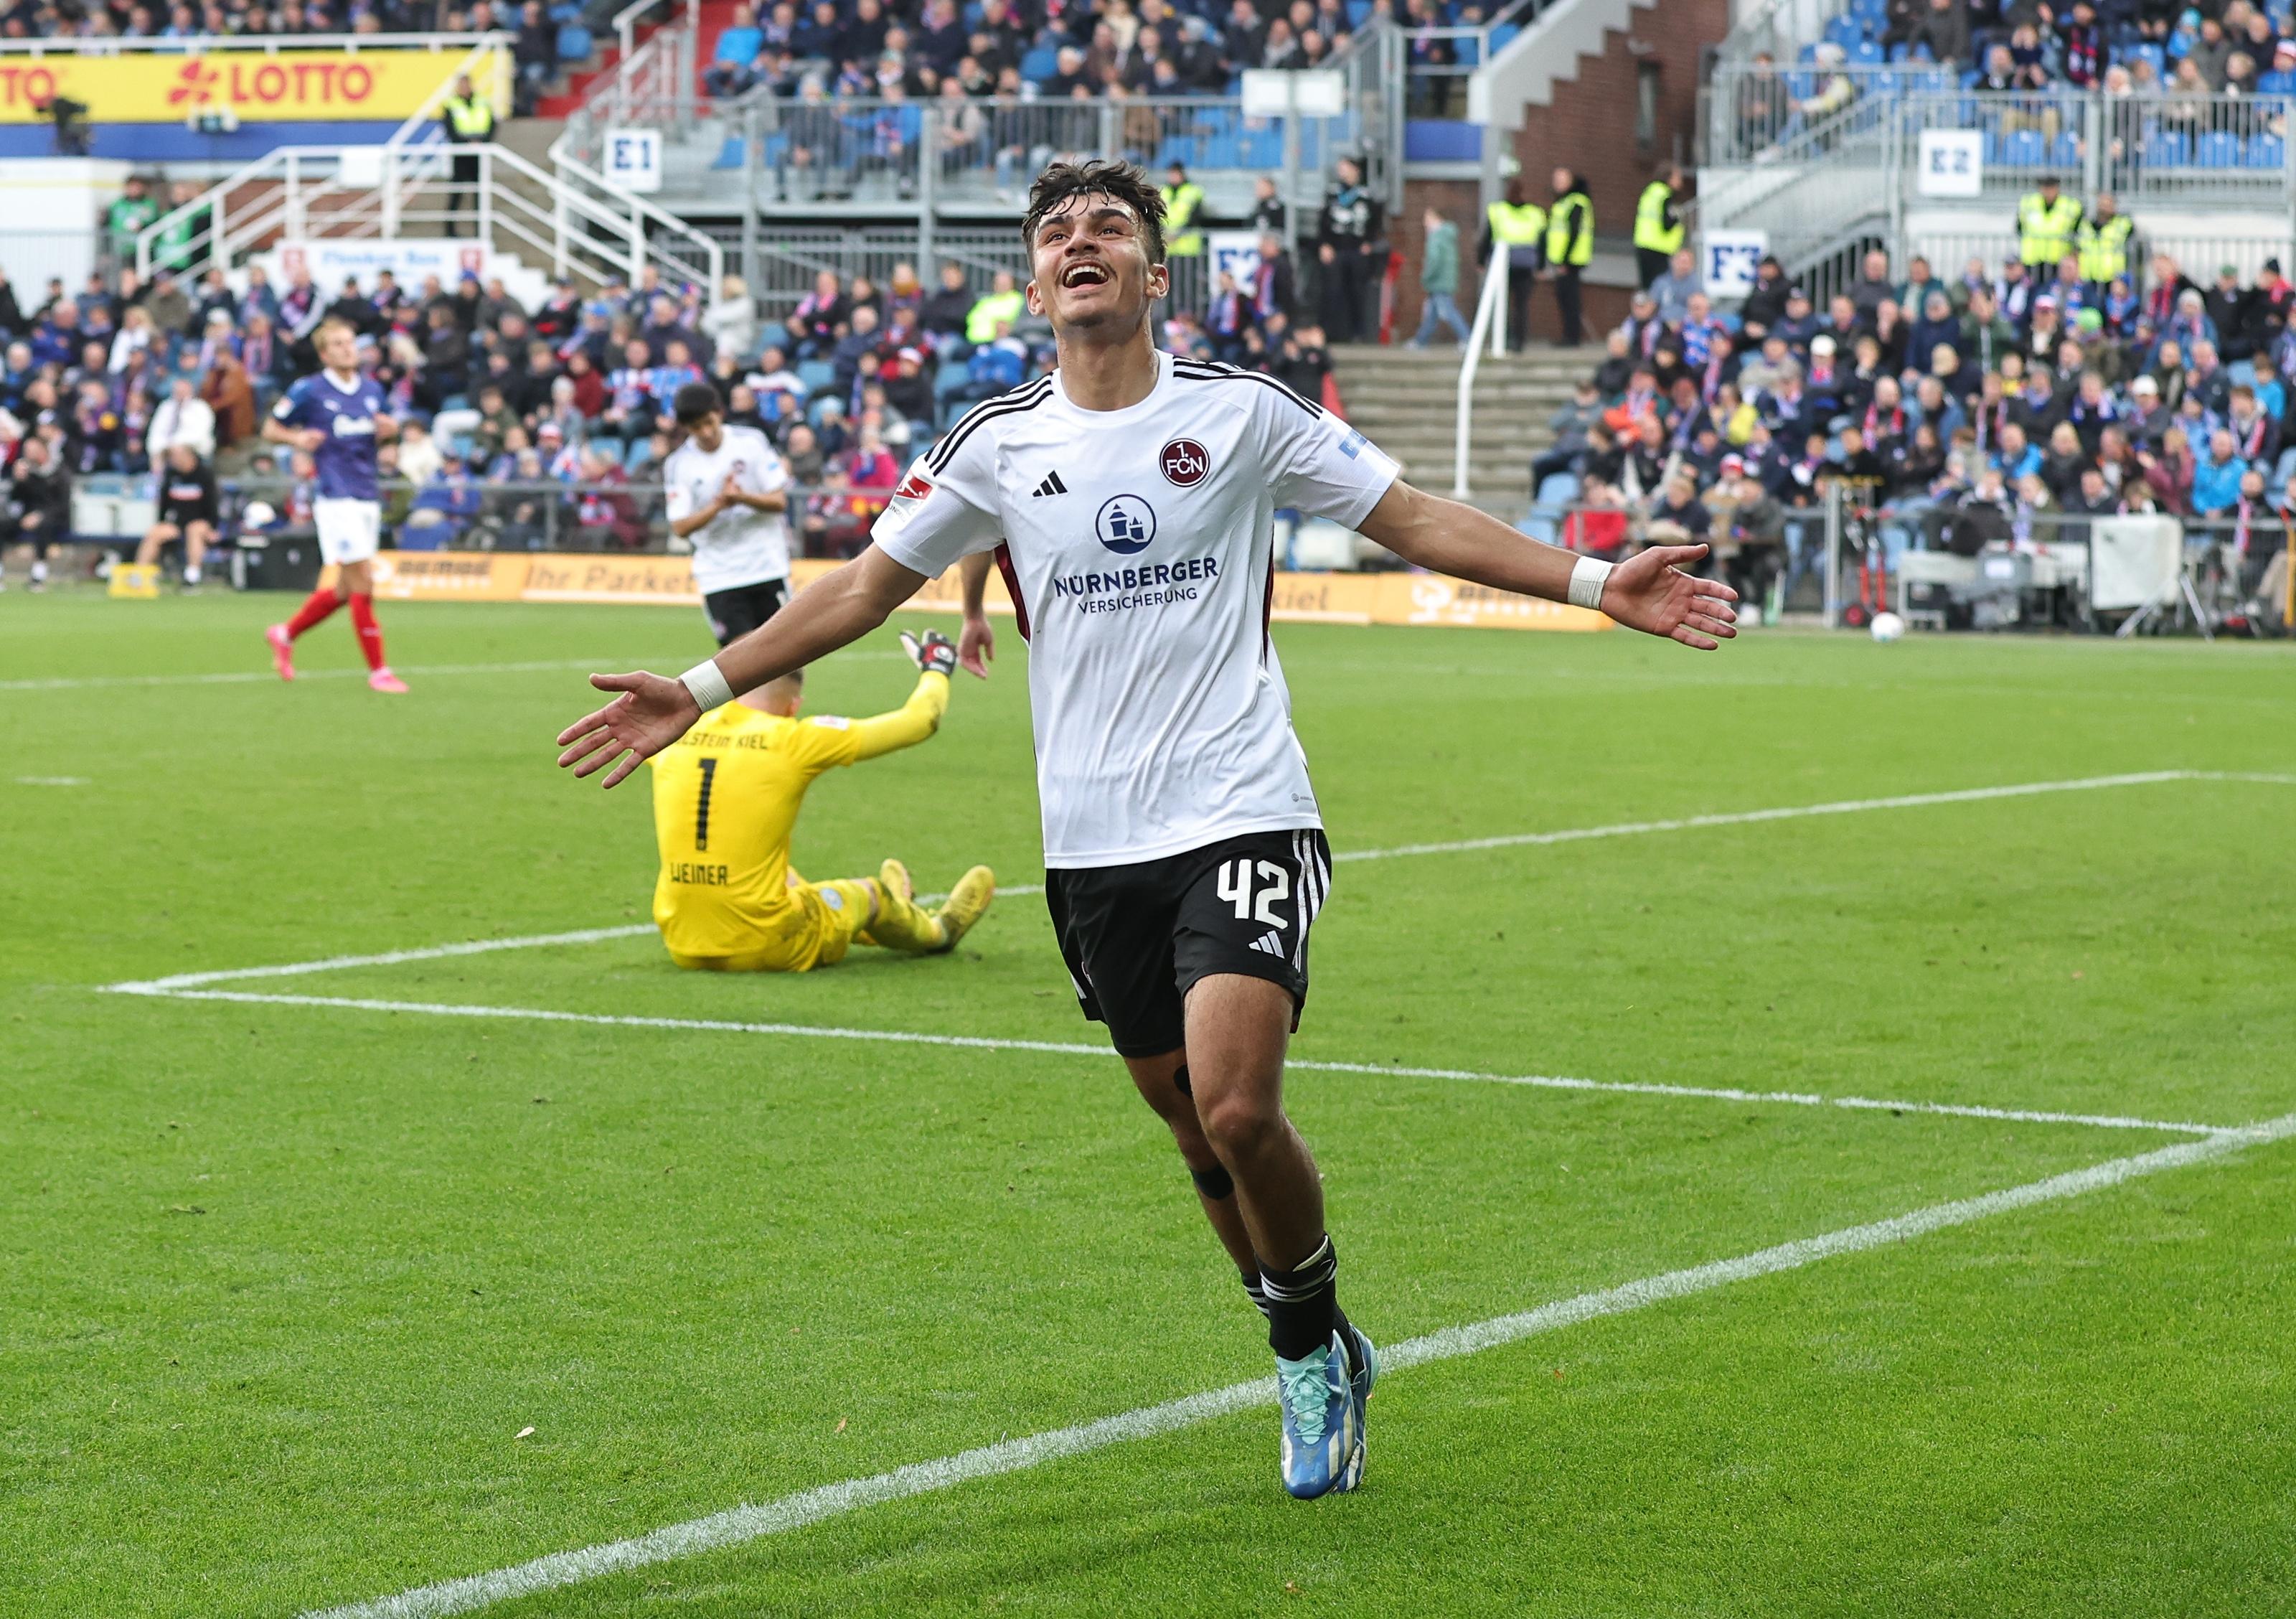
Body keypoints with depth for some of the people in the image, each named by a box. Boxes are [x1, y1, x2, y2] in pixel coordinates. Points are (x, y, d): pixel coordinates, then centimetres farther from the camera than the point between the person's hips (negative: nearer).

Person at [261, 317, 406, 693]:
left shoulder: (372, 389, 11)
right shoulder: (308, 390, -5)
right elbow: (270, 429, 4)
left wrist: (387, 430, 2)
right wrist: (297, 438, -17)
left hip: (368, 497, 7)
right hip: (336, 496, -7)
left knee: (346, 589, 12)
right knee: (363, 583, -10)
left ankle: (285, 634, 32)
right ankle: (377, 670, -3)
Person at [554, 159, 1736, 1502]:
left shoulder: (1240, 411, -1)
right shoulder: (998, 445, 5)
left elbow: (1416, 520, 3)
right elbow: (866, 585, 14)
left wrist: (1594, 582, -6)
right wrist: (702, 692, 10)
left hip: (1242, 819, -3)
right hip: (1093, 846, 3)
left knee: (1238, 1109, -19)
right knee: (1196, 1129, 7)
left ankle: (1314, 1340, 7)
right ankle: (1317, 1365, 28)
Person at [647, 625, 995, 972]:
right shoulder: (794, 741, -11)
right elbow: (917, 721, 2)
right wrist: (936, 670, 24)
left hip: (682, 947, 5)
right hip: (765, 950, -5)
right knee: (869, 893, 24)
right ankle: (936, 932, 55)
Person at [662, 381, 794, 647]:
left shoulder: (751, 442, -2)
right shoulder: (678, 465, -3)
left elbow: (779, 501, -4)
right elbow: (680, 527, -8)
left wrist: (742, 497, -23)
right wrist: (719, 503, -22)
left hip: (767, 564, 1)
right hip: (719, 576, -1)